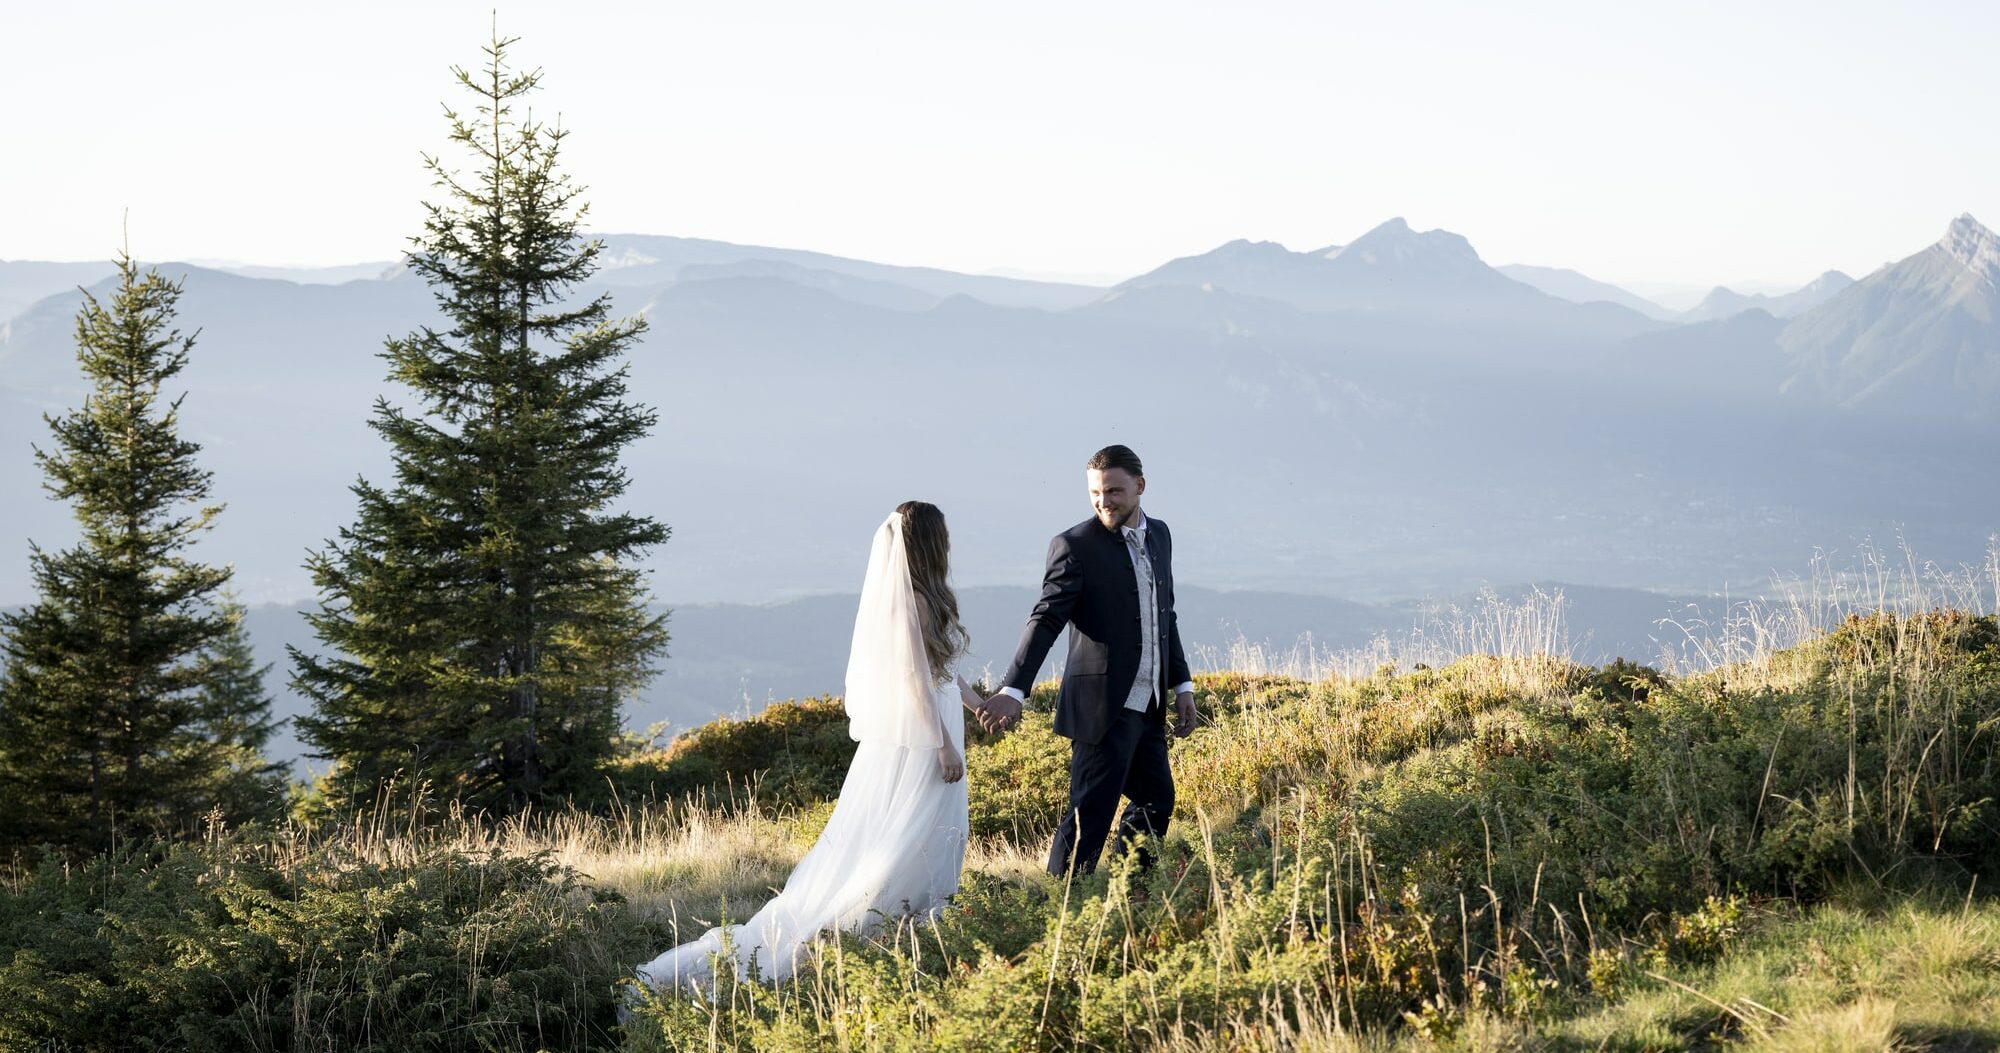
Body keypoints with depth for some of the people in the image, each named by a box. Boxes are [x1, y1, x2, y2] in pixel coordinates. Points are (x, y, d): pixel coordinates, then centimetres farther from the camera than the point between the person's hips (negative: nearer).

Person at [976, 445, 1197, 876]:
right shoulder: (1075, 546, -11)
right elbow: (1045, 621, -17)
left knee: (1156, 801, 17)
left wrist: (1181, 684, 17)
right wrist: (1013, 691, -28)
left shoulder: (1159, 535, 11)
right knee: (1091, 815, -9)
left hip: (1147, 706, 8)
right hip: (1103, 706, -8)